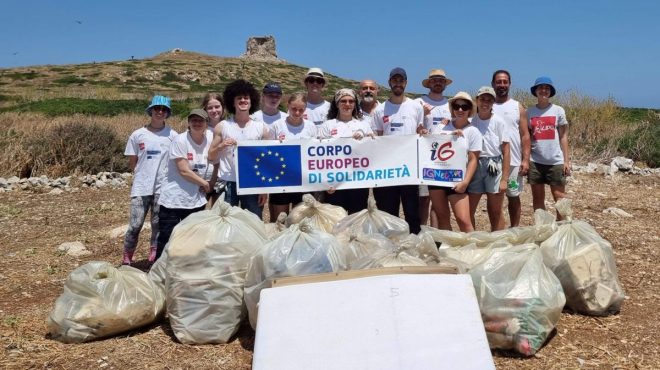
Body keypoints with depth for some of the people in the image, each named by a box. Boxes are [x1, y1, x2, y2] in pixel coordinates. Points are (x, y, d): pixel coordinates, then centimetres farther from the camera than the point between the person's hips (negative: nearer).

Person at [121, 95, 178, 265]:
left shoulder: (172, 136, 1)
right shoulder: (137, 135, 2)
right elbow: (132, 162, 8)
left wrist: (163, 174, 1)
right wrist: (144, 175, 4)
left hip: (163, 187, 0)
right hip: (141, 187, 0)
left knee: (158, 225, 8)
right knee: (135, 225, -3)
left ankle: (155, 258, 20)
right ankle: (127, 259, 13)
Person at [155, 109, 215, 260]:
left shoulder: (210, 138, 2)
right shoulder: (180, 141, -13)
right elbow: (184, 171, -17)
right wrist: (205, 183, -6)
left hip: (196, 201, 5)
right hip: (174, 200, -5)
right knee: (167, 240, 0)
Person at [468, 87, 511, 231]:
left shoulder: (499, 122, -3)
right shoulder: (471, 121, 1)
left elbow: (505, 151, -3)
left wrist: (504, 179, -6)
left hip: (494, 166, -2)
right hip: (474, 166, 2)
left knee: (495, 212, 6)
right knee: (468, 210, 4)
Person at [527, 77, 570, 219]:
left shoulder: (558, 110, 2)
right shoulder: (529, 111, 4)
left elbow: (563, 137, 4)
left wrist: (566, 160, -1)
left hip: (555, 161, -1)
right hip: (535, 161, 1)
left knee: (560, 197, 2)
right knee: (538, 198, 8)